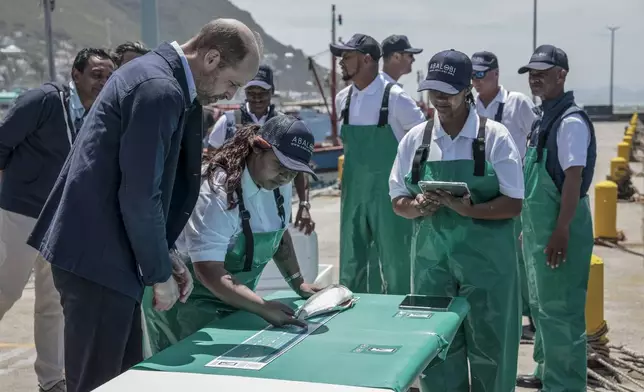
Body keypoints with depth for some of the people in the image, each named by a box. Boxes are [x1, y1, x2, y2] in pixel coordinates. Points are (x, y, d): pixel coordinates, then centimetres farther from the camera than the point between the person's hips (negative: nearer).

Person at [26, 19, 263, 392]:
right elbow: (139, 197, -23)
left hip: (102, 249, 10)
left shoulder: (158, 74, 13)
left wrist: (164, 257, 14)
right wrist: (160, 274, -10)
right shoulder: (161, 89, -20)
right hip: (98, 255, -10)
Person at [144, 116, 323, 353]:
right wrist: (263, 308, -38)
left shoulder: (280, 184, -5)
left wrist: (298, 283, 3)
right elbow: (208, 272, -33)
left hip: (234, 297, 7)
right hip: (188, 299, -7)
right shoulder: (217, 191, -29)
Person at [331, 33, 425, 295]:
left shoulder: (395, 98, -12)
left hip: (389, 195, -6)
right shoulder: (342, 99, 5)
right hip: (353, 193, 6)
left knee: (395, 264, 2)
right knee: (351, 264, 11)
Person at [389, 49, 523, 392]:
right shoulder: (415, 139, 5)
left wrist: (468, 209, -23)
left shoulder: (494, 137, -4)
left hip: (486, 260, -2)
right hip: (431, 259, 3)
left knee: (489, 348, 7)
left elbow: (513, 204, -6)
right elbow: (398, 200, 9)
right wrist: (418, 207, -14)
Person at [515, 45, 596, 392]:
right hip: (538, 225, 10)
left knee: (559, 309, -3)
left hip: (559, 225, -10)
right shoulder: (544, 118, 12)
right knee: (541, 305, 19)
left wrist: (561, 232, -25)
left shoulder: (570, 121, -16)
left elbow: (573, 179, -21)